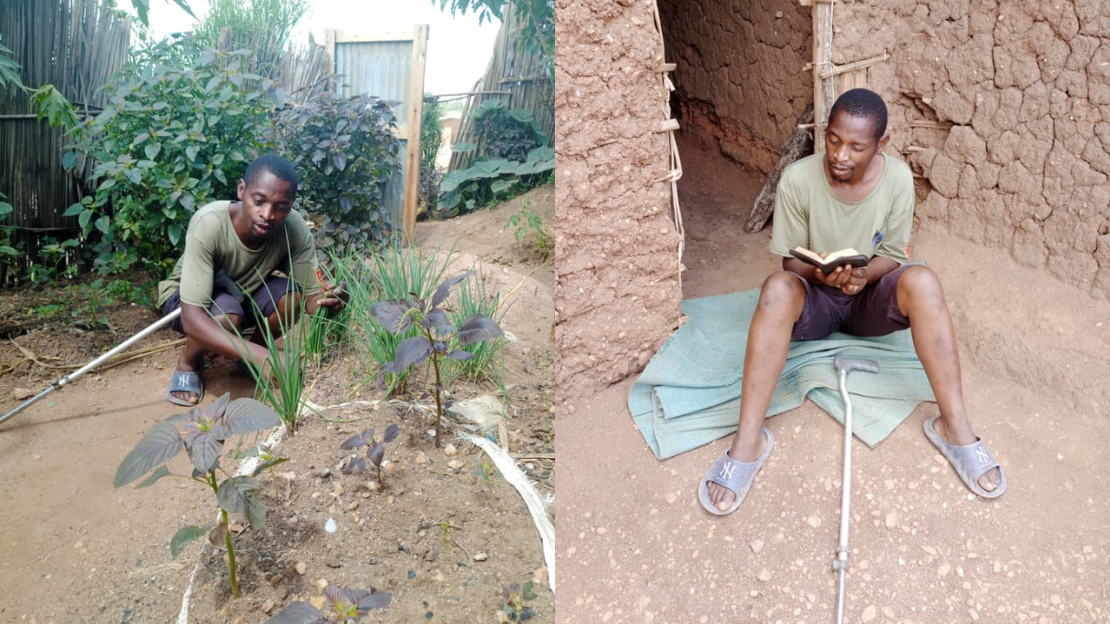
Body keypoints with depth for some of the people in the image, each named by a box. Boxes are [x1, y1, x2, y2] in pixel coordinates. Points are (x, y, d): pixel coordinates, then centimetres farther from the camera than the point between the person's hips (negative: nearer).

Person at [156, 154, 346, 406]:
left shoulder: (295, 228, -27)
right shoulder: (209, 223, -37)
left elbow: (310, 295, -20)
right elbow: (192, 319, -43)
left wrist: (324, 302, -46)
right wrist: (261, 355, -56)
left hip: (246, 293, 4)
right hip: (190, 300, -3)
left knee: (292, 297, -26)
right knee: (227, 317, -35)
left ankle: (247, 353, 5)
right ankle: (188, 363, -1)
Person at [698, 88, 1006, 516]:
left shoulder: (898, 178, -11)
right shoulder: (798, 179, -16)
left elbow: (893, 255, -4)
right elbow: (791, 261, -8)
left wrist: (864, 274, -27)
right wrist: (819, 272, -31)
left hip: (870, 297, 2)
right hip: (815, 300, -1)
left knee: (922, 282, -31)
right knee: (777, 289, -36)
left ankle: (954, 426, -22)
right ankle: (748, 441, -36)